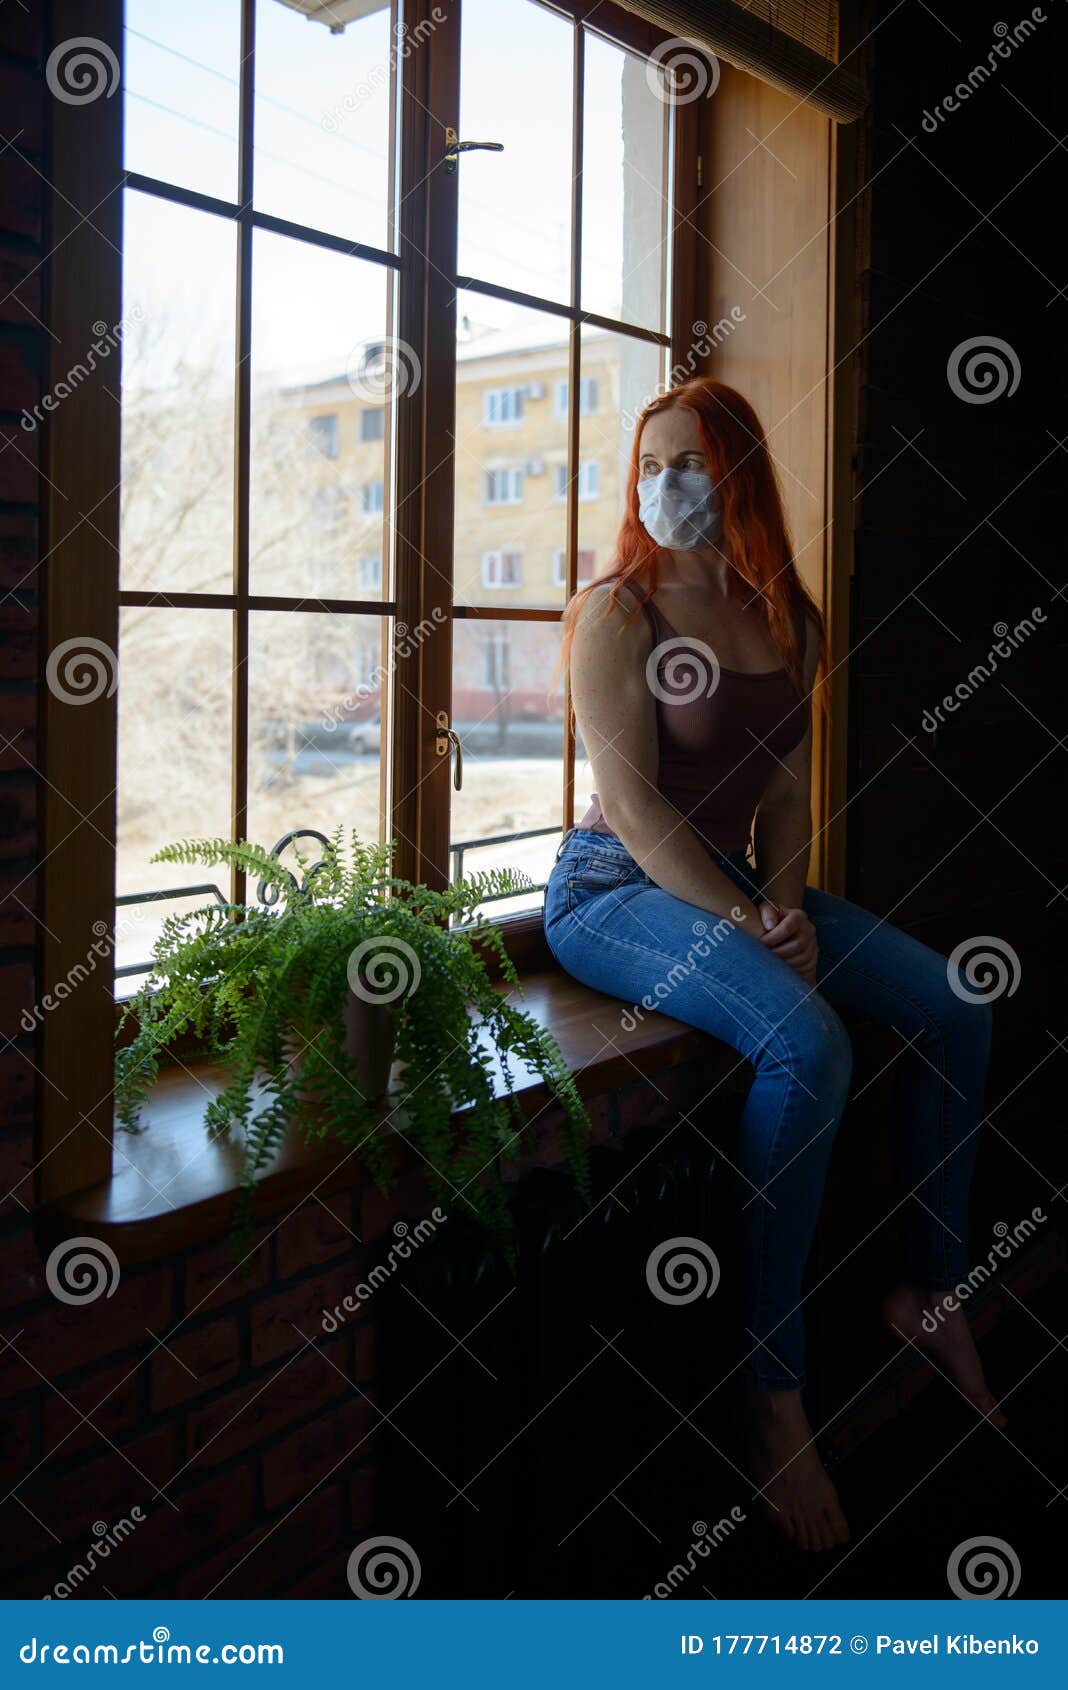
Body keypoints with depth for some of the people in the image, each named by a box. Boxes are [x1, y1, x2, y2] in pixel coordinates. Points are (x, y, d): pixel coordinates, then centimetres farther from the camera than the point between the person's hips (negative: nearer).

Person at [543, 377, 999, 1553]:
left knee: (953, 1006, -5)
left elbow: (788, 789, 9)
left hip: (735, 879, 7)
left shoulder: (788, 624, 11)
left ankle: (931, 1294, 11)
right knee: (806, 1040, -31)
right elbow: (631, 800, -16)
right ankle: (773, 1398, -21)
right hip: (615, 886, -7)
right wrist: (746, 924, -20)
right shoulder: (615, 610, -8)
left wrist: (785, 902, -9)